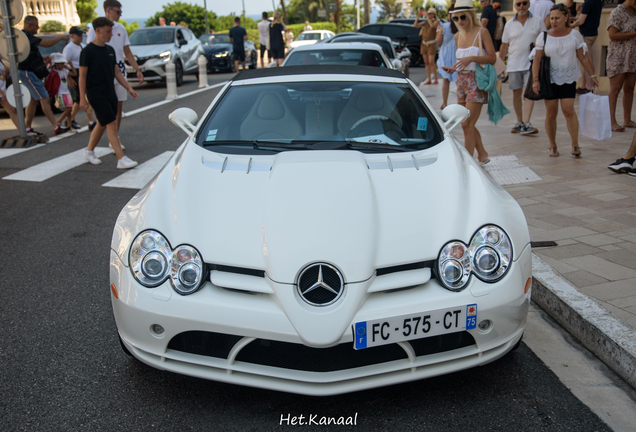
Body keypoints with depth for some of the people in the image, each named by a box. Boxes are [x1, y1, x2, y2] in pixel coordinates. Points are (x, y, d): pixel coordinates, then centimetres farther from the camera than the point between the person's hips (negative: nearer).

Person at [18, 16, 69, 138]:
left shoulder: (25, 36, 15)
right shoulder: (26, 36, -17)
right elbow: (46, 43, -24)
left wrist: (43, 58, 15)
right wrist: (61, 37, -14)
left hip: (31, 72, 11)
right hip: (28, 73, -11)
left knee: (34, 100, 12)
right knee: (44, 99, -11)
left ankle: (28, 128, 16)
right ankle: (56, 126, -11)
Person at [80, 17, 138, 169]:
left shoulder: (110, 50, 10)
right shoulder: (88, 51, -11)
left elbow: (117, 72, 16)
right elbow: (82, 75, -10)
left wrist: (129, 88, 9)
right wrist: (82, 98, -14)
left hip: (110, 93, 8)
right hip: (96, 94, -7)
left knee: (102, 124, 15)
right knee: (111, 124, -11)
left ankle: (89, 151, 31)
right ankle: (121, 159, -11)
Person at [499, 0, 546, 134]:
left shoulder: (538, 21, 3)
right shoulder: (509, 24, 7)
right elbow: (504, 46, 10)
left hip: (532, 63, -2)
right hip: (514, 64, 2)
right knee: (516, 93, 7)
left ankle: (527, 123, -16)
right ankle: (519, 122, 20)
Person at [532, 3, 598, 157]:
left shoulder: (574, 35, 2)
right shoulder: (544, 36, 0)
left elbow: (583, 58, 8)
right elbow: (537, 59, -1)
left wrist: (593, 75, 8)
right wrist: (535, 79, -10)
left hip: (569, 78, 0)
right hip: (550, 79, 0)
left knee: (568, 110, -13)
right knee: (551, 113, 0)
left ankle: (575, 144, -6)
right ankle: (553, 146, 14)